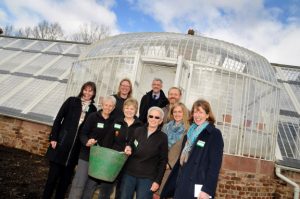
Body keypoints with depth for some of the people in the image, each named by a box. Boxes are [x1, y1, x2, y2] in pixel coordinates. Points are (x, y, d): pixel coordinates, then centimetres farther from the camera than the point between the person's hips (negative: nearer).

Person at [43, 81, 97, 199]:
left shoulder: (93, 109, 5)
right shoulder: (72, 101, -2)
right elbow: (58, 119, -3)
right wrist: (53, 138, -8)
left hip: (75, 148, 2)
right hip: (61, 143, -2)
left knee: (66, 177, 12)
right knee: (53, 175, 5)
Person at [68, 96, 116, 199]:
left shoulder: (113, 121, 4)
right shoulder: (93, 116, -5)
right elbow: (82, 133, -8)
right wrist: (86, 141, -26)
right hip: (87, 155, -3)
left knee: (91, 186, 12)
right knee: (79, 184, 0)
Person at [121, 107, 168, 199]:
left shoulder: (162, 137, -5)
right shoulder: (138, 131, 1)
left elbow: (163, 161, -2)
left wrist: (157, 181, -5)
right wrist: (128, 149, -9)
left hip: (147, 178, -2)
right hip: (129, 174, 3)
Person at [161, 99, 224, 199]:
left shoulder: (214, 134, -5)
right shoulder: (190, 133, 14)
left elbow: (215, 165, -12)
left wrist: (207, 190, -19)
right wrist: (171, 185, 15)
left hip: (198, 189, -6)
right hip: (182, 187, 6)